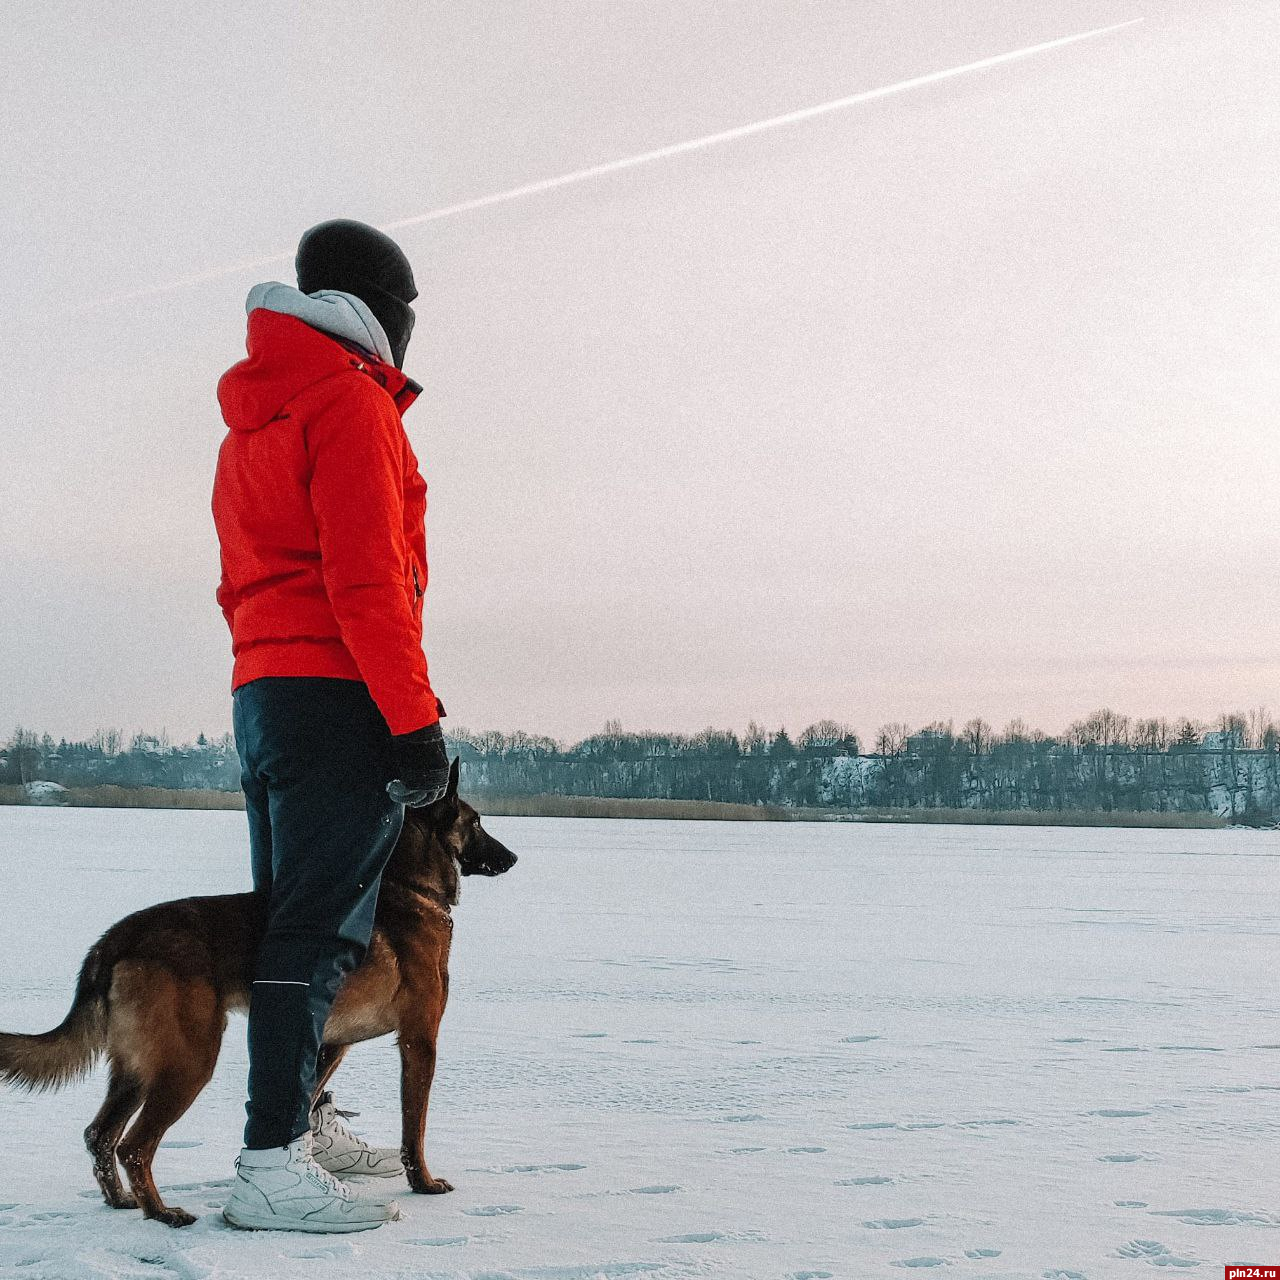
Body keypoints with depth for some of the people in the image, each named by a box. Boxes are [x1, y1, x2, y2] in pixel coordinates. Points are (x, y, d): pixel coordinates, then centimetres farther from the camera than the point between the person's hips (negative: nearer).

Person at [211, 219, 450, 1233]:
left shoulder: (252, 416, 20)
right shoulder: (350, 401, -10)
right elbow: (366, 578, -18)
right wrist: (414, 718, -19)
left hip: (262, 691, 10)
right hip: (339, 691, -10)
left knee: (292, 916, 16)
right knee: (323, 928, -10)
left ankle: (306, 1122, 26)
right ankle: (274, 1165, -11)